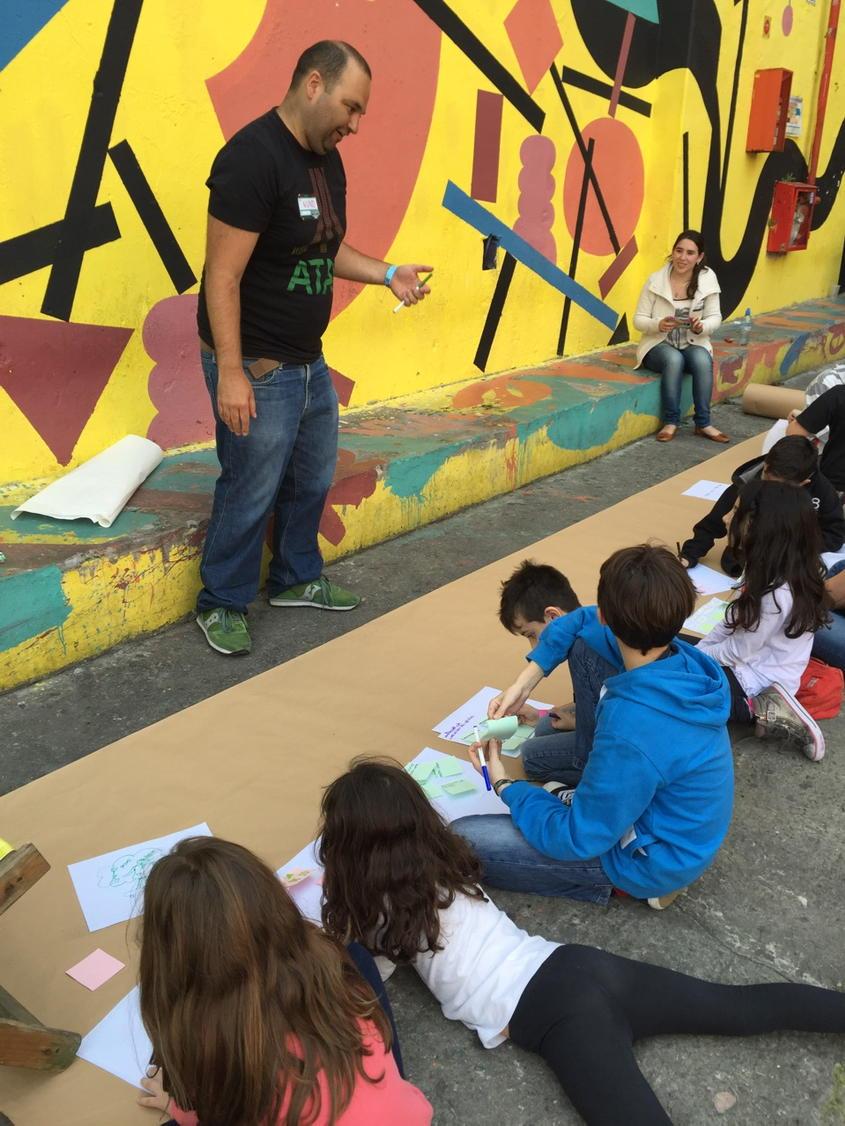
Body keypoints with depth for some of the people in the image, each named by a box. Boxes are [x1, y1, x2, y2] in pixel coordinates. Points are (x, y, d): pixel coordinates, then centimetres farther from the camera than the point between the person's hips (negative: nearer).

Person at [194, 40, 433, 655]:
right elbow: (223, 274, -21)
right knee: (251, 493, 2)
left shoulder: (327, 158, 9)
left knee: (313, 479, 18)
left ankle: (297, 579, 38)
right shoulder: (253, 155, -18)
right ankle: (221, 604, 21)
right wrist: (230, 373, -24)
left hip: (310, 361, 9)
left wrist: (387, 274, 5)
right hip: (258, 369, -9)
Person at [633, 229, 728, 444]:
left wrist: (702, 326, -23)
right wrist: (658, 324, -26)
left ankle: (703, 423, -21)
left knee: (702, 360, -32)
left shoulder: (707, 279, -3)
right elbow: (638, 320, -5)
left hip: (693, 344, 2)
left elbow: (715, 317, 1)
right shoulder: (656, 281, -8)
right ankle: (671, 422, -22)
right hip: (659, 345, -1)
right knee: (674, 359, -35)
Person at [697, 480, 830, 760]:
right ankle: (767, 706, 7)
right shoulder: (777, 569, -6)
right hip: (756, 664, 9)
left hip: (757, 682, -9)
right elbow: (734, 620, 4)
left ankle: (760, 710, -7)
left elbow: (738, 652, -21)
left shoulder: (777, 595, -32)